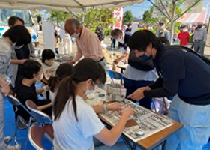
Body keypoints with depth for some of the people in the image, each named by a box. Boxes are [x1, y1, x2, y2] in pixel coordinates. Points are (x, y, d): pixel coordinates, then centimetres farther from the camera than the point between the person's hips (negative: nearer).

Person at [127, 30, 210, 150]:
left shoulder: (169, 56, -30)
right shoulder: (161, 53, -2)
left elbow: (170, 90, -23)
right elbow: (165, 80, 10)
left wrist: (144, 94, -13)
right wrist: (148, 88, -2)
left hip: (200, 100, -9)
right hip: (183, 95, 9)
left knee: (189, 145, 6)